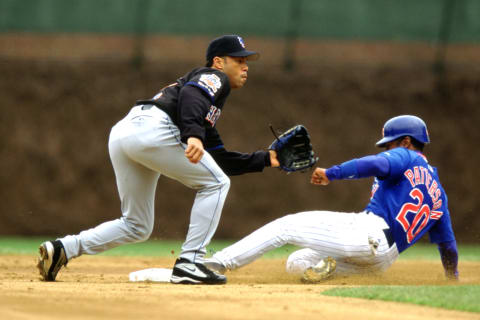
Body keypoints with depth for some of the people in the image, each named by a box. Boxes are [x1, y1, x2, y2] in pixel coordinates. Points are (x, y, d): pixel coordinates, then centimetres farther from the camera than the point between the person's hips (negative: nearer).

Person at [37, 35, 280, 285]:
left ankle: (64, 248, 2)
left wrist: (265, 159, 37)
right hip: (152, 128, -9)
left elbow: (221, 160, 38)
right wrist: (193, 135, -28)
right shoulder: (215, 77, 11)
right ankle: (190, 263, -2)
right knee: (215, 183, 4)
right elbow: (192, 95, -12)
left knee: (137, 227, 16)